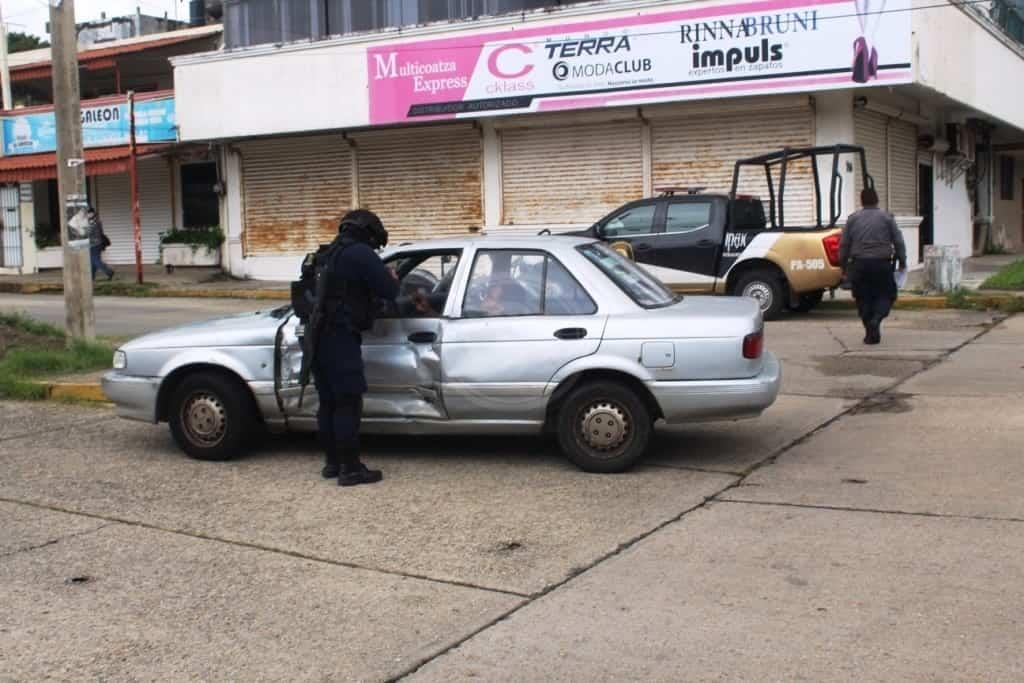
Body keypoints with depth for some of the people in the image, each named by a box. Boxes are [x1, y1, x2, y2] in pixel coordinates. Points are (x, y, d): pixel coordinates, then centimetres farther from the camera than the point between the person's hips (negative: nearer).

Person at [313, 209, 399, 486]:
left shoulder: (329, 254, 19)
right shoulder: (362, 254, -8)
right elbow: (388, 291, -9)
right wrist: (393, 279, 13)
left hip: (319, 338, 9)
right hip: (341, 338, -9)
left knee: (329, 402, 14)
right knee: (349, 403, -4)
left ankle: (333, 462, 21)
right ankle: (350, 469, -2)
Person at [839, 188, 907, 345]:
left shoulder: (853, 219, 6)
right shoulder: (887, 218, 2)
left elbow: (844, 245, 7)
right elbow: (898, 242, 2)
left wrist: (843, 265, 15)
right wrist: (902, 262, 13)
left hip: (859, 265, 2)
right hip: (882, 264, -1)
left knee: (864, 299, 9)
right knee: (885, 295, 10)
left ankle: (870, 333, 8)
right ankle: (876, 319, -17)